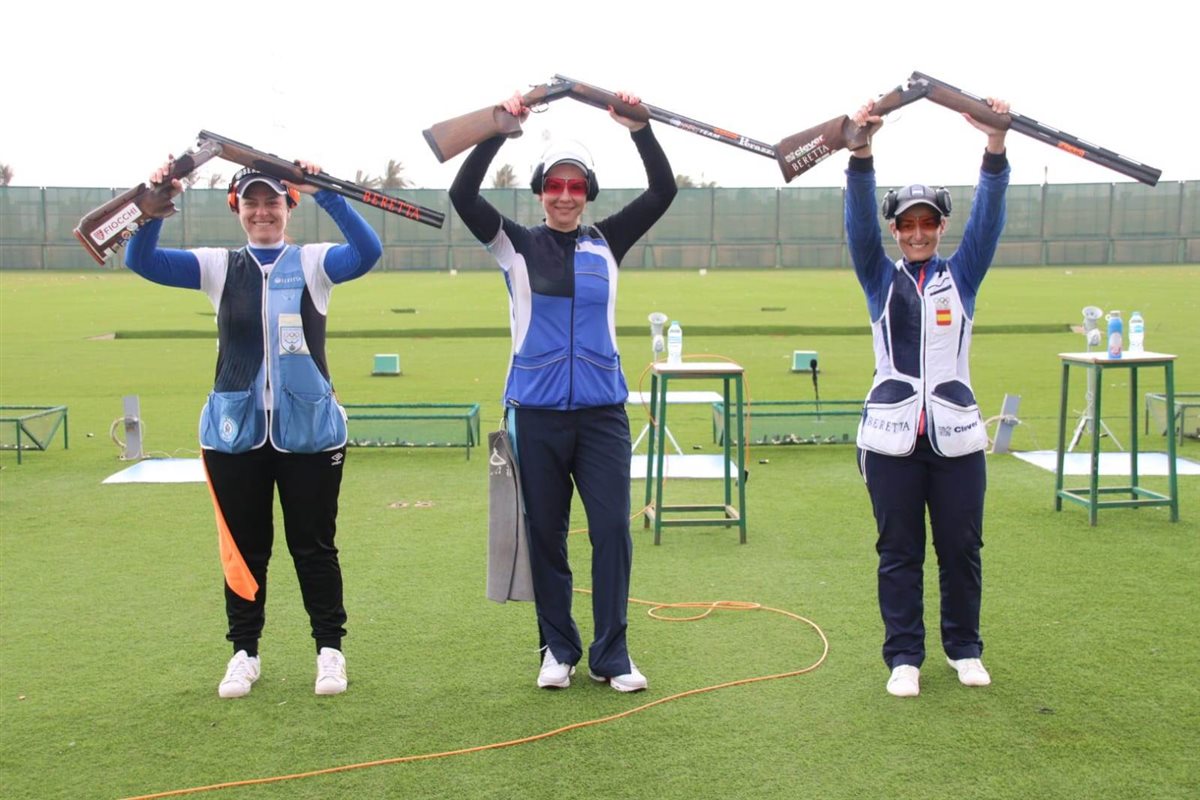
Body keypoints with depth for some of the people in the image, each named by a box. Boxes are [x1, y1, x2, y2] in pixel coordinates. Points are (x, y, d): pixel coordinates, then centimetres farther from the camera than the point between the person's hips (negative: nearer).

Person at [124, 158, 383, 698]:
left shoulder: (313, 263, 1)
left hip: (309, 430, -2)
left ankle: (329, 649, 22)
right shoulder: (219, 267, 6)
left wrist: (326, 194, -29)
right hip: (235, 432, 2)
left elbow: (368, 252, -17)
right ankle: (244, 652, 26)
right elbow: (141, 260, -4)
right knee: (244, 547, 11)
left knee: (313, 545, 7)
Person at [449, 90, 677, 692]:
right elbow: (462, 196, -6)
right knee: (546, 535, 7)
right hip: (536, 414, -1)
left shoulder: (606, 243, 9)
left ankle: (611, 655, 9)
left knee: (613, 530, -3)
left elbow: (663, 192, 4)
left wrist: (638, 128, -7)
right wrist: (499, 128, -12)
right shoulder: (517, 246, 5)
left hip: (602, 411, 1)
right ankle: (557, 649, 20)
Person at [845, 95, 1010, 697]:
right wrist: (861, 153, -23)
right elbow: (859, 220, -7)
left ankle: (964, 649, 25)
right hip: (892, 436, -1)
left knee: (961, 549, 8)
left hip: (956, 435, 1)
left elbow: (988, 218, -4)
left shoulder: (962, 275, 10)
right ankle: (903, 657, 14)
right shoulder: (880, 278, 8)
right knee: (899, 552, 4)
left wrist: (995, 145, -19)